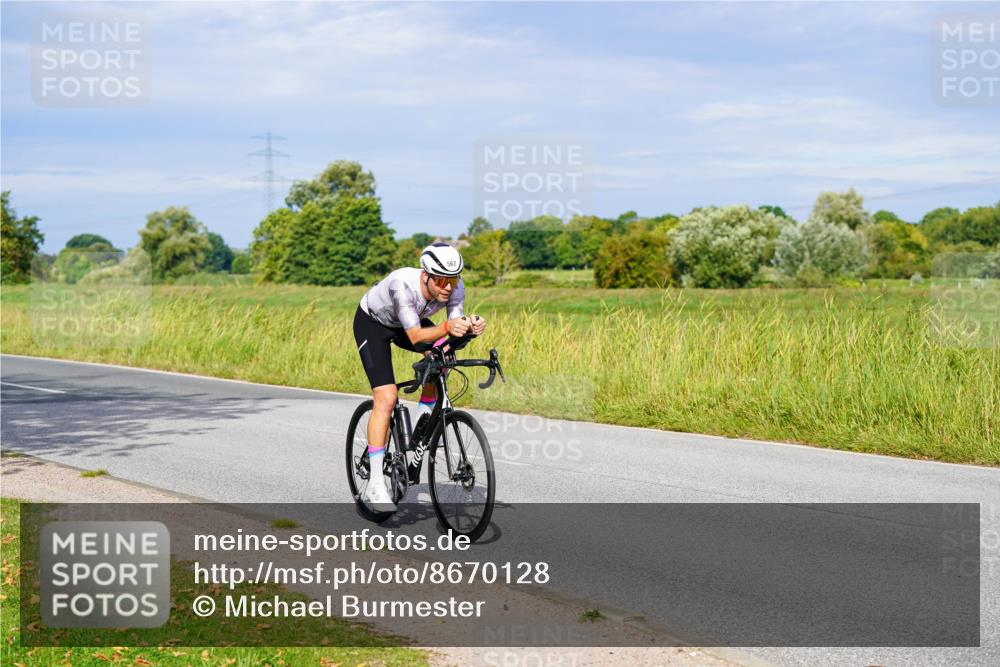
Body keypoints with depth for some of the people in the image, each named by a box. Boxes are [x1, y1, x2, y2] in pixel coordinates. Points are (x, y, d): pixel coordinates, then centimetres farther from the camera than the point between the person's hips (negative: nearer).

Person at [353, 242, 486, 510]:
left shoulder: (455, 287, -25)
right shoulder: (402, 284, -40)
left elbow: (455, 329, -24)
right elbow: (415, 336, -40)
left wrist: (471, 327, -46)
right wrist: (447, 327, -56)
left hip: (408, 321, 5)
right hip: (371, 323, -5)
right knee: (386, 398, -18)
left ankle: (423, 422, 0)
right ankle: (375, 485, -14)